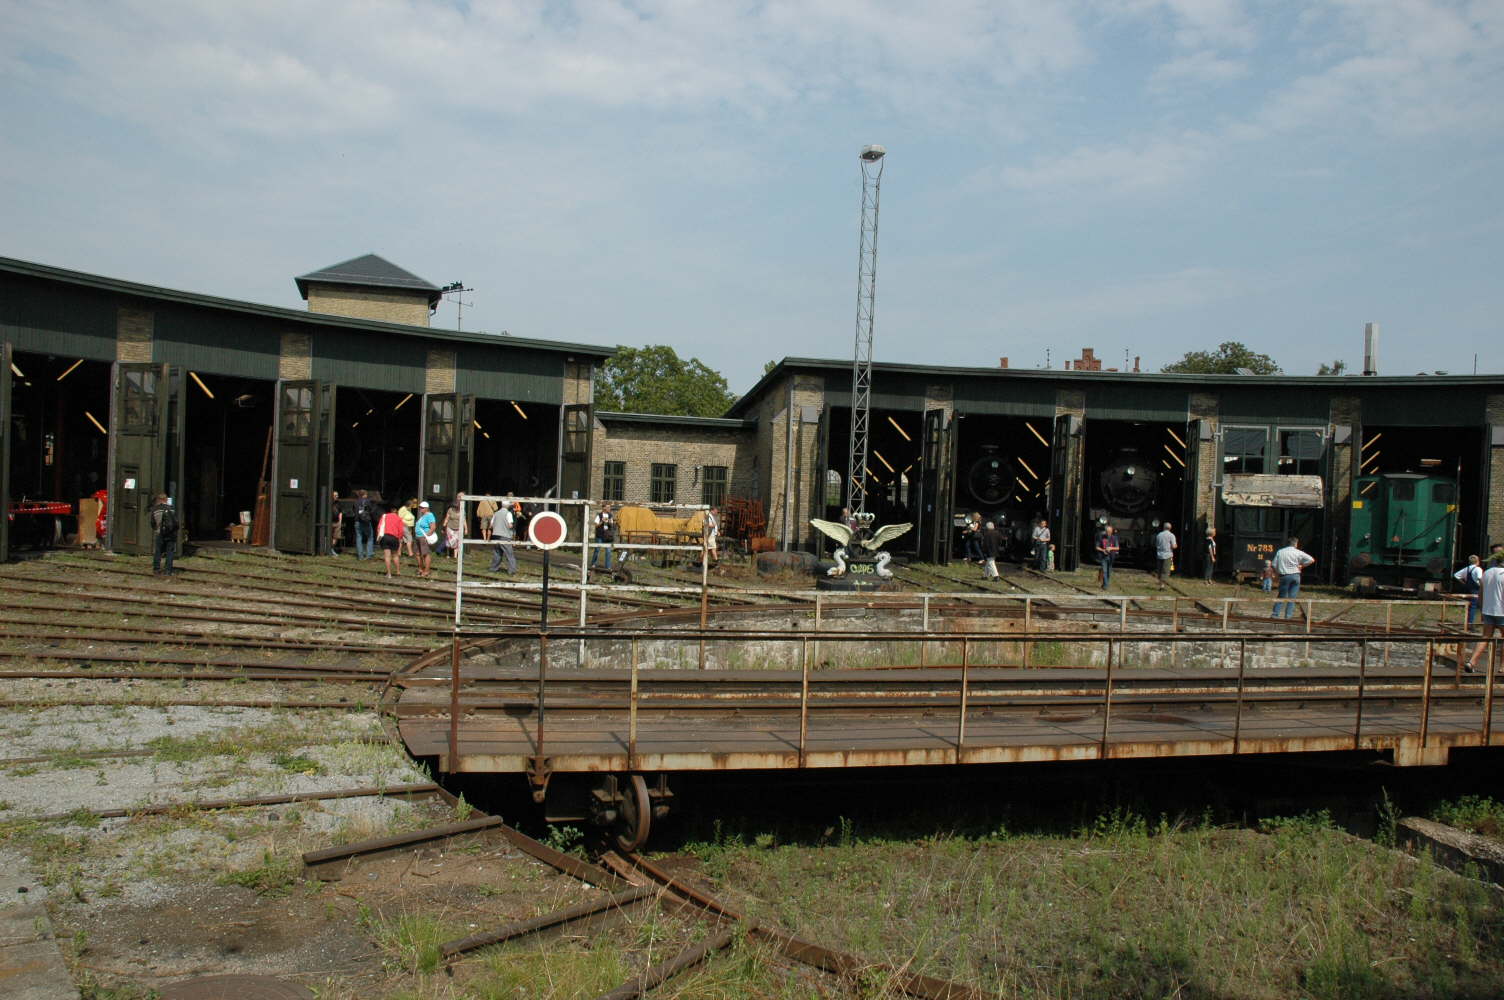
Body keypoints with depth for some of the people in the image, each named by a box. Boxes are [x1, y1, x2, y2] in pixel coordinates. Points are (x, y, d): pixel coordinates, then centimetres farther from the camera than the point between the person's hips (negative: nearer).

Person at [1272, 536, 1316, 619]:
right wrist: (1302, 566, 5)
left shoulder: (1280, 552, 4)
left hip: (1284, 576, 2)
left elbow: (1274, 565, 3)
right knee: (1292, 597, 4)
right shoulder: (1298, 552, -2)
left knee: (1281, 596, 11)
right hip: (1295, 576, -2)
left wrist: (1277, 574, 17)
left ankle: (1275, 614, 5)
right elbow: (1311, 559, -7)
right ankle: (1288, 616, 2)